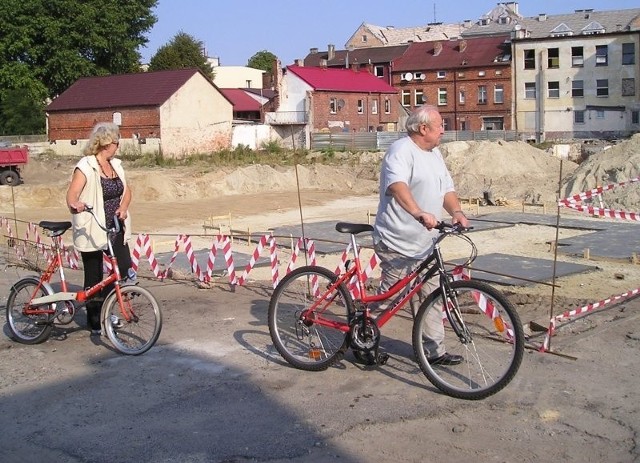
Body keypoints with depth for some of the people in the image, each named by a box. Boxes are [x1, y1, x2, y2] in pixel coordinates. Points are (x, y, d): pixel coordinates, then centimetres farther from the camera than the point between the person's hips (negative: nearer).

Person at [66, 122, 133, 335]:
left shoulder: (116, 165, 9)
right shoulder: (86, 167, -12)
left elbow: (126, 191, 10)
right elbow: (72, 194, -22)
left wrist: (123, 207, -11)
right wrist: (75, 204, -44)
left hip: (115, 228, 6)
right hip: (92, 231, -6)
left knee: (125, 270, -2)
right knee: (94, 278, 4)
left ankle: (105, 308, 21)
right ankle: (95, 322, 19)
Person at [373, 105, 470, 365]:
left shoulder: (435, 154, 16)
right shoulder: (401, 151, -15)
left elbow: (447, 189, 14)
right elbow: (397, 186, -33)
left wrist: (456, 212, -7)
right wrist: (419, 213, -47)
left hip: (424, 244, 9)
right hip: (397, 244, -9)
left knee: (428, 299, 11)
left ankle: (435, 351, 19)